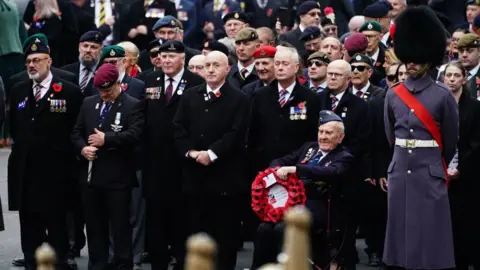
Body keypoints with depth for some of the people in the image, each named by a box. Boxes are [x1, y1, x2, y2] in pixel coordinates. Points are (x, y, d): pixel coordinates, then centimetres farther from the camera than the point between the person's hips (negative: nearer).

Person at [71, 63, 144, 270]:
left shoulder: (133, 105, -5)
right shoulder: (88, 103, 13)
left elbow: (134, 134, -18)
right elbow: (76, 132, 13)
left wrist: (106, 139, -19)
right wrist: (82, 148, -7)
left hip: (117, 177, -6)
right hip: (90, 175, 6)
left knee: (120, 226, -1)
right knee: (94, 225, 12)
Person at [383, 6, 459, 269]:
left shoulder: (443, 95, -5)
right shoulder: (393, 95, 5)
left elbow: (450, 142, 5)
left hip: (430, 174, -3)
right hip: (399, 171, 4)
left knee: (430, 234, -2)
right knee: (401, 230, 7)